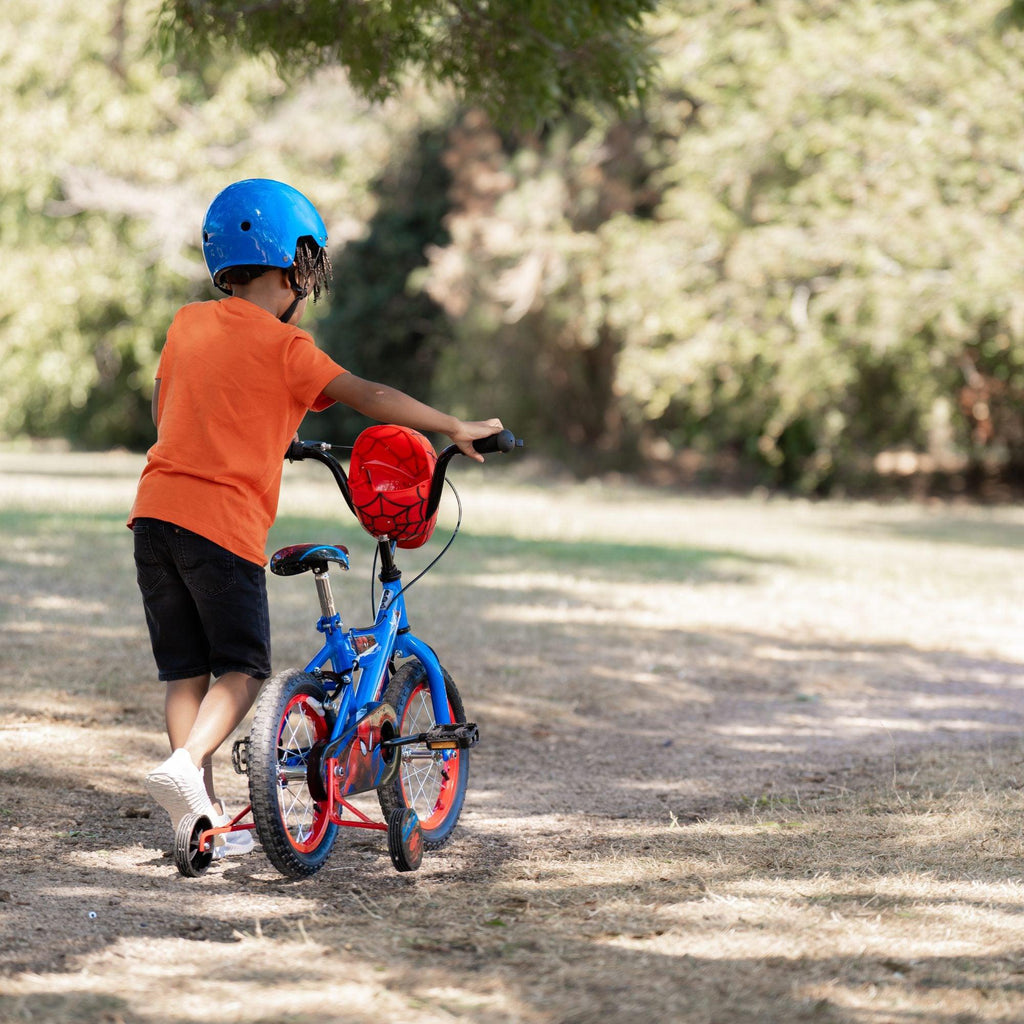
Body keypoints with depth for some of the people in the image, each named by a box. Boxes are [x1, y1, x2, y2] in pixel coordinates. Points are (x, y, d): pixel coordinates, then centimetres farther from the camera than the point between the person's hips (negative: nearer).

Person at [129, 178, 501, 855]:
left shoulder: (188, 323, 13)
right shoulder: (282, 344, -5)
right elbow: (369, 398, -5)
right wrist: (457, 429, 4)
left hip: (156, 510, 6)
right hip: (224, 521, -6)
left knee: (186, 670, 11)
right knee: (242, 668, 4)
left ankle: (205, 814, 11)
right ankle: (186, 764, -18)